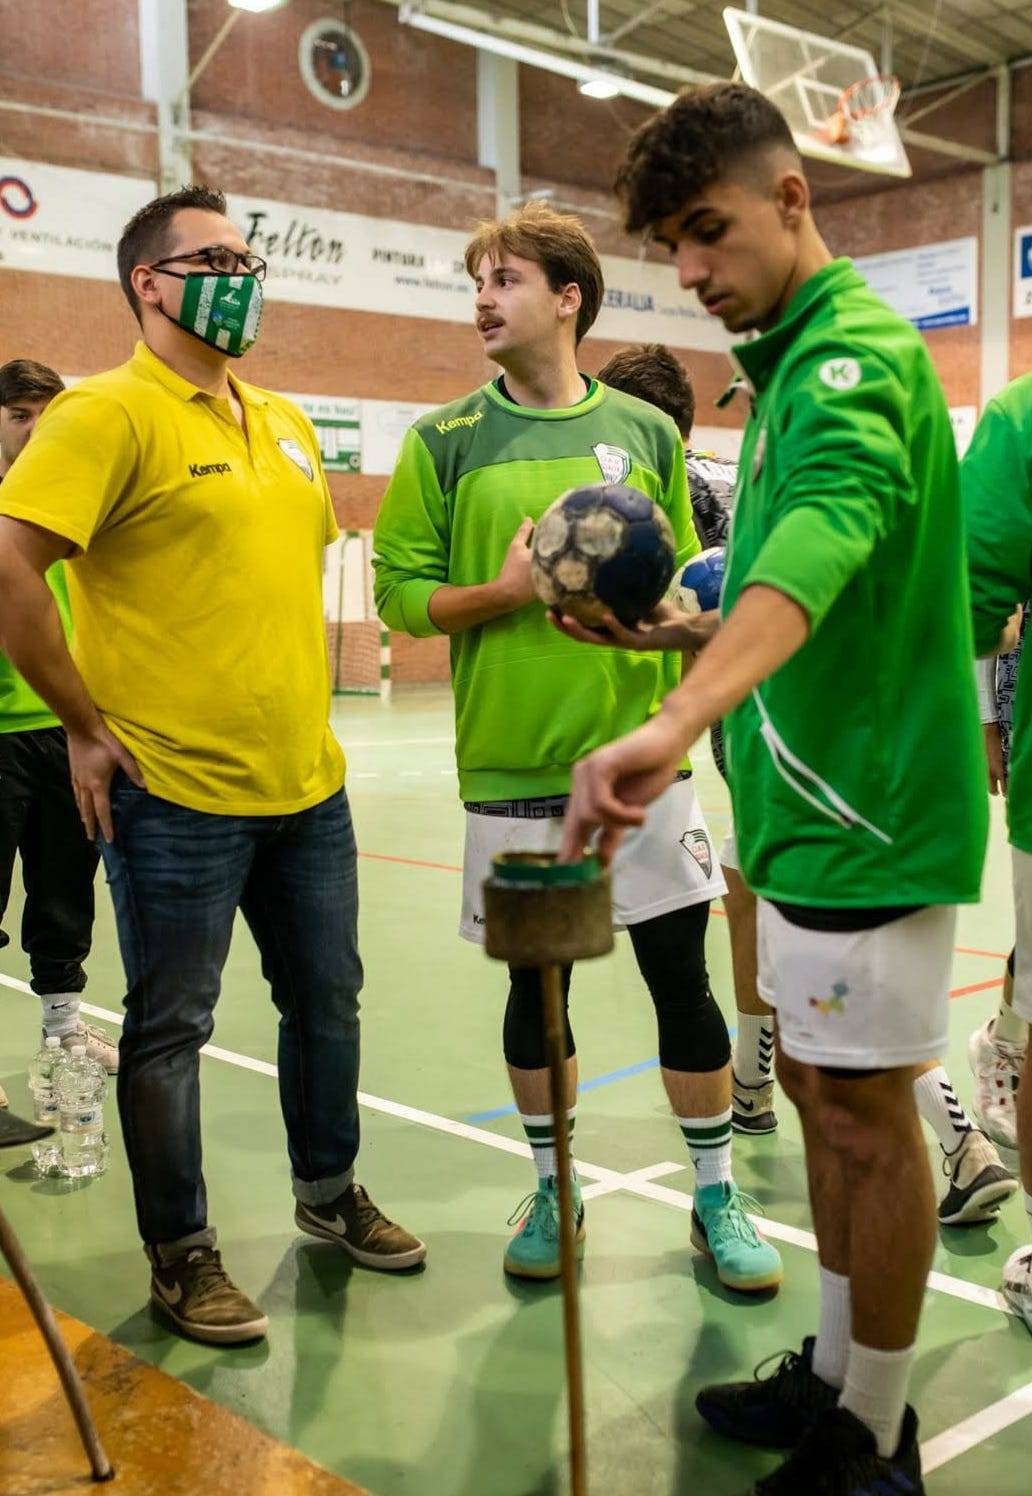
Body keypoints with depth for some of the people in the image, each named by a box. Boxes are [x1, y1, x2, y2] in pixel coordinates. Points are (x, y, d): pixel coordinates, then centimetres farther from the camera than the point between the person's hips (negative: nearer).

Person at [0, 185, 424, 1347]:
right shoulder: (110, 412, -11)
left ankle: (329, 1193, 38)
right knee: (171, 1028, 6)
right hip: (175, 794, -7)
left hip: (308, 783, 8)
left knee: (326, 999, 18)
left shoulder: (284, 422, 12)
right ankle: (181, 1255, 23)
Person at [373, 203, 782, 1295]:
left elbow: (685, 577, 12)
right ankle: (554, 1191, 31)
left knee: (681, 974, 5)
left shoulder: (645, 431, 6)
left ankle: (716, 1199, 23)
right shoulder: (445, 442, 1)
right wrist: (503, 592, -15)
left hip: (640, 757, 1)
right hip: (512, 766, 0)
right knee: (535, 983, 11)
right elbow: (399, 591, 0)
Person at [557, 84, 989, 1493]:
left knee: (865, 1115, 2)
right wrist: (679, 631, 12)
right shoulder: (792, 366, 16)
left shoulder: (856, 355, -16)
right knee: (816, 1087, 17)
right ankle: (833, 1374, 34)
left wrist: (676, 720, -53)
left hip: (865, 817, -10)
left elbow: (827, 534, -38)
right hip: (810, 805, 10)